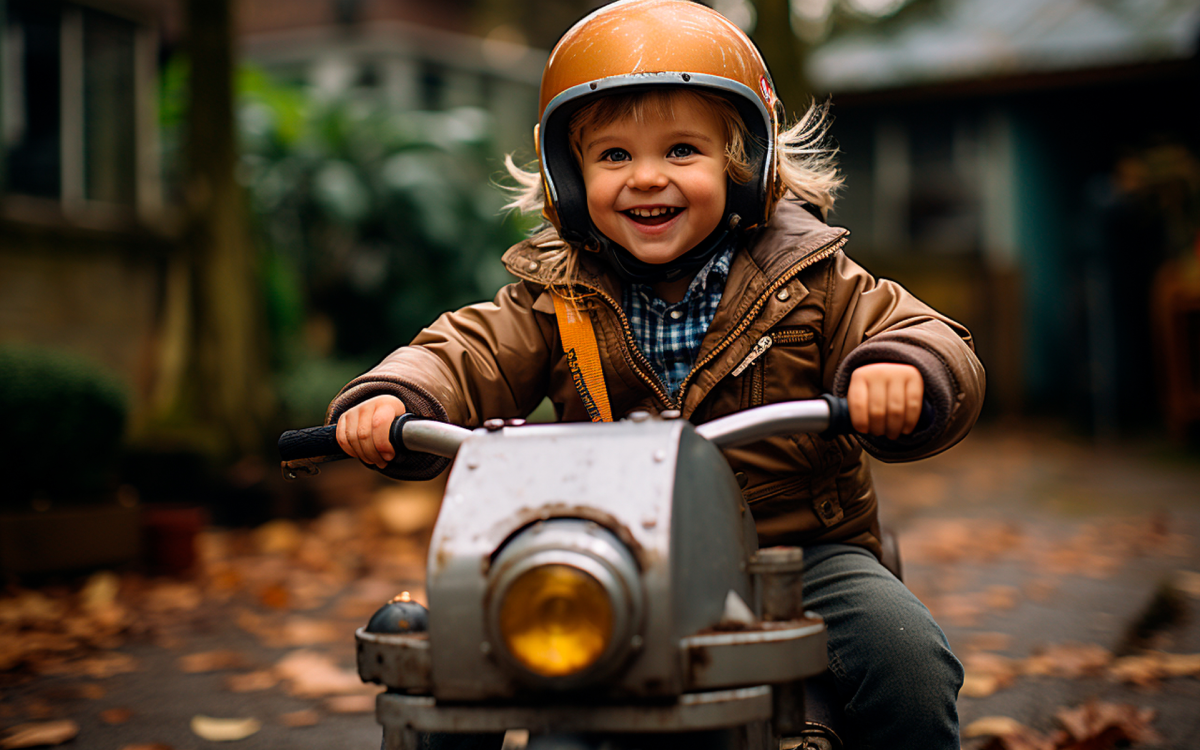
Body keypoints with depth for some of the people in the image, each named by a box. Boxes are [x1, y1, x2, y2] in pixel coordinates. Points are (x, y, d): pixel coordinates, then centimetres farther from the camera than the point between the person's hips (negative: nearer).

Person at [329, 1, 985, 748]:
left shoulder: (809, 280, 0)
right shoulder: (556, 300, 5)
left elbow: (936, 346, -5)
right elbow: (468, 357, 1)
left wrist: (901, 374, -31)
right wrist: (393, 399, -22)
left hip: (799, 546, -1)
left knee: (904, 654, -24)